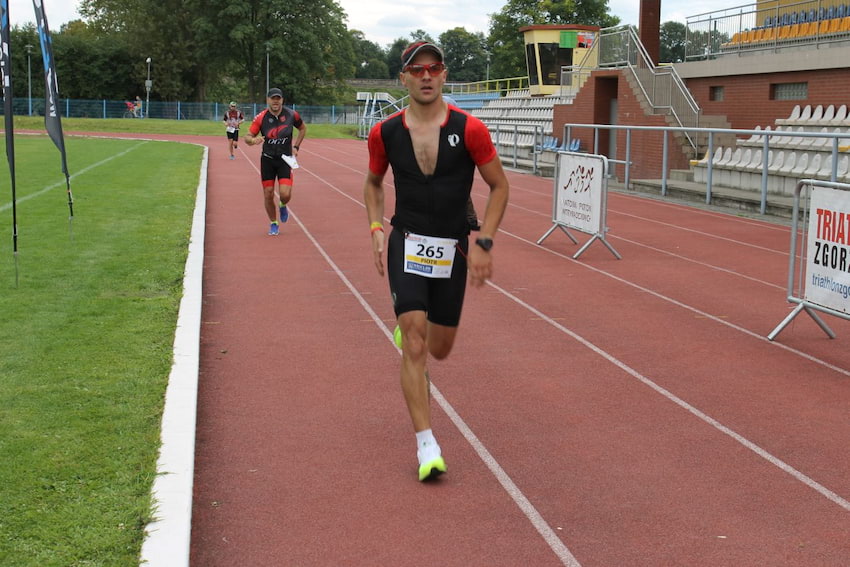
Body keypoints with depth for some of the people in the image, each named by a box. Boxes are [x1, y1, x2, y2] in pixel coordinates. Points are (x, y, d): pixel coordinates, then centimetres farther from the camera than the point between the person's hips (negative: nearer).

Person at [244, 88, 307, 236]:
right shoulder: (261, 118, -9)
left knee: (285, 194, -14)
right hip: (267, 160, 0)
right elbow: (247, 137, -6)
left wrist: (296, 146, 5)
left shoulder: (291, 115, -6)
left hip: (285, 159, 0)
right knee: (268, 194, 1)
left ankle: (283, 206, 24)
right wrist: (253, 140, -30)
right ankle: (274, 224, 23)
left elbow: (303, 128, 14)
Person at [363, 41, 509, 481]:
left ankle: (408, 326, 50)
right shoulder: (385, 133, -4)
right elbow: (373, 183, 15)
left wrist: (483, 242, -9)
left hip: (453, 250, 1)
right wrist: (376, 229, 0)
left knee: (439, 348, 11)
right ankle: (426, 445, -8)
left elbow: (499, 186, 0)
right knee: (414, 344, -13)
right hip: (406, 244, 0)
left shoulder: (469, 129, -10)